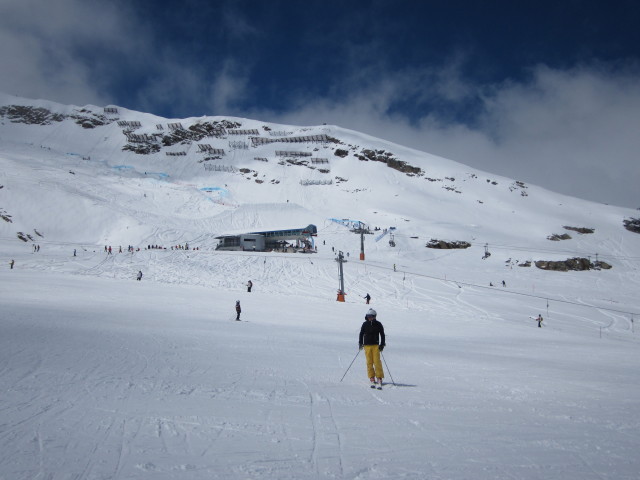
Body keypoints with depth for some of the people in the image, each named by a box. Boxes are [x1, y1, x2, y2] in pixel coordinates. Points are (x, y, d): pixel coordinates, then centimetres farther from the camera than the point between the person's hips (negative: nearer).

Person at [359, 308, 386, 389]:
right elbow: (361, 334, 15)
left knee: (377, 362, -10)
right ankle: (372, 379, 4)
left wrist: (382, 345, 1)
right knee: (369, 362, -1)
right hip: (367, 346, 2)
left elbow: (382, 335, 8)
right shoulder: (365, 324, 7)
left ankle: (379, 378, -5)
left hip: (376, 345, -2)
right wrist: (360, 343, 5)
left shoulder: (378, 324, 3)